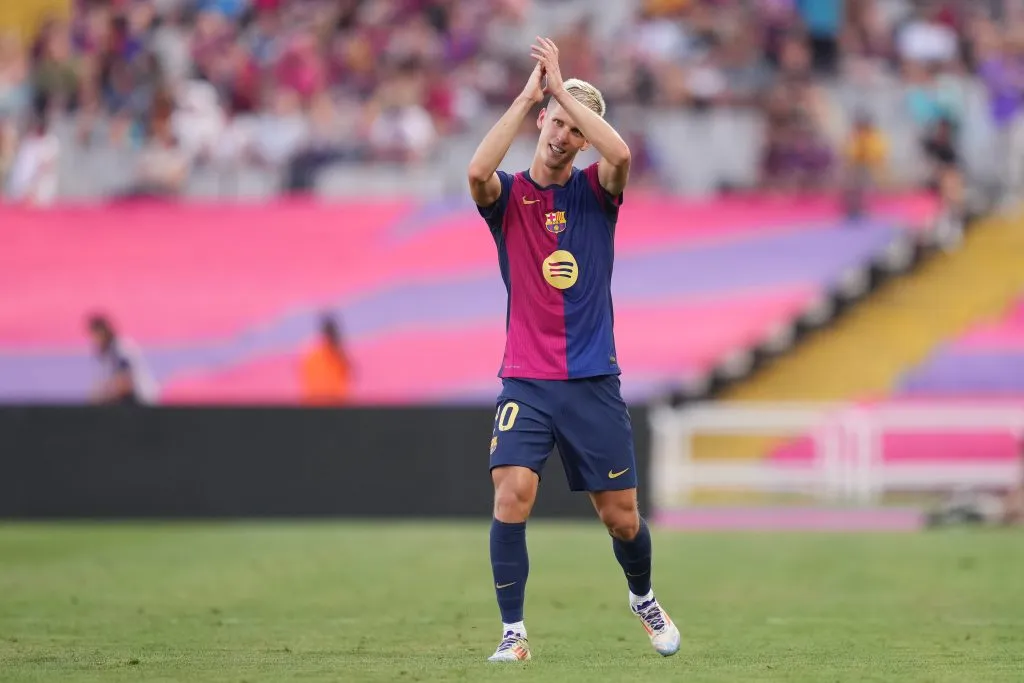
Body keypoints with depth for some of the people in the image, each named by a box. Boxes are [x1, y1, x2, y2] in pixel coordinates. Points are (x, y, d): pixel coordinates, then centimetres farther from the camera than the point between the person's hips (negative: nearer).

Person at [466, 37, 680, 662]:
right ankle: (513, 633, -12)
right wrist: (530, 94, -21)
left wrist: (561, 86, -18)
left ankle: (644, 598, 37)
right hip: (526, 382, -1)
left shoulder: (596, 193, 3)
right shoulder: (507, 196, 1)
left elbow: (621, 155, -21)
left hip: (595, 382, 1)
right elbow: (477, 172, -24)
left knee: (621, 516, 6)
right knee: (512, 493, -21)